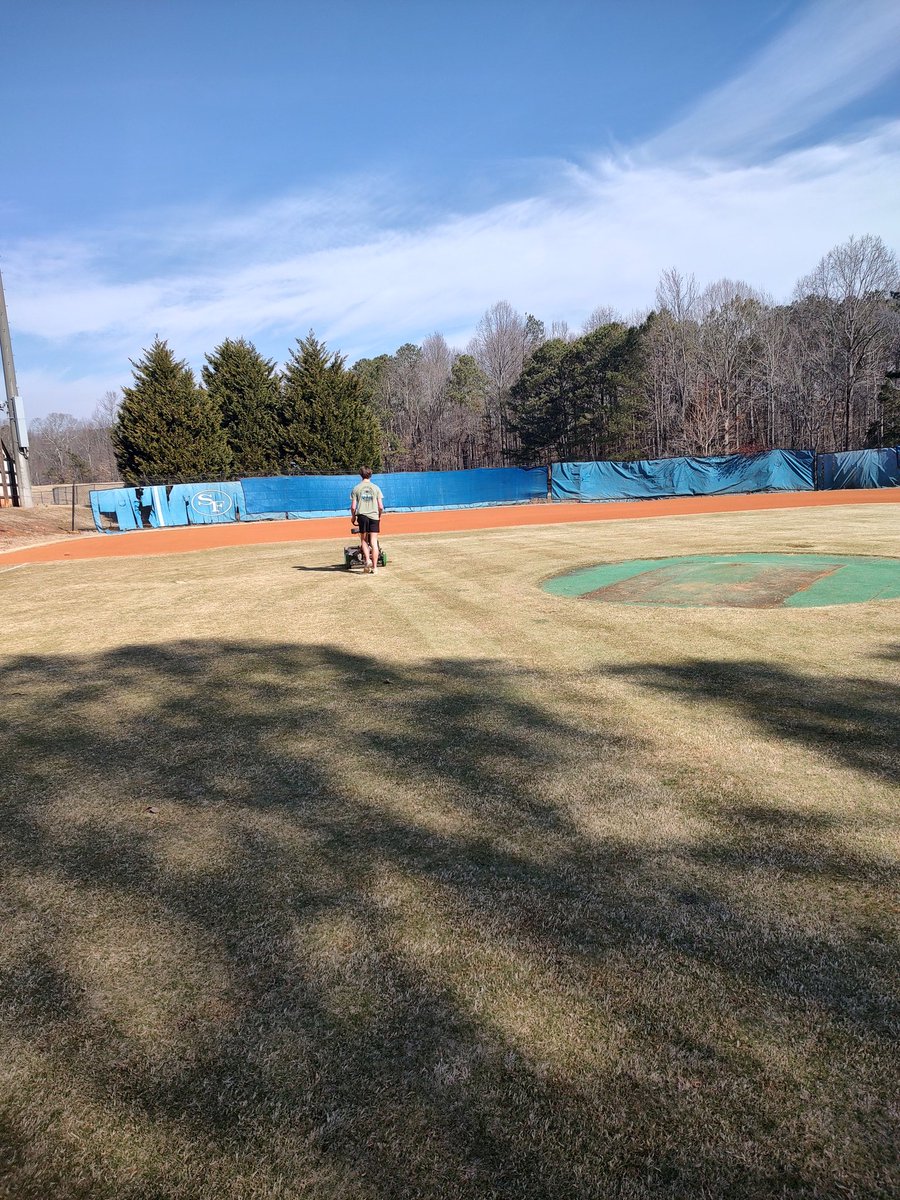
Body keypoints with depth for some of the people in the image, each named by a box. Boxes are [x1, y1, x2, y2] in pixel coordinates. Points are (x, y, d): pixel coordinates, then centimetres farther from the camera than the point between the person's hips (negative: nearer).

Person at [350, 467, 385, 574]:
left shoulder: (356, 488, 2)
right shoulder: (376, 488, 3)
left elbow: (353, 506, -2)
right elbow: (381, 507, 0)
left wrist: (353, 516, 16)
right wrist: (379, 516, 17)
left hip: (362, 515, 0)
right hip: (374, 516, 0)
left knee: (363, 540, 14)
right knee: (374, 542, 1)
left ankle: (367, 560, -7)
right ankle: (374, 567, 1)